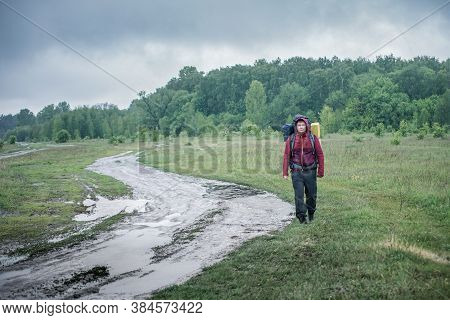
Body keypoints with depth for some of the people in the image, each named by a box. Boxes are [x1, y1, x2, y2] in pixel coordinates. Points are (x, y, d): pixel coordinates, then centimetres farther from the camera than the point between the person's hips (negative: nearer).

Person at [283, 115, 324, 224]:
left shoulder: (313, 138, 0)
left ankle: (311, 213, 32)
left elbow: (320, 155, 3)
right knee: (299, 195, -5)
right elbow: (286, 156, 3)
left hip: (310, 171, 1)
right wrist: (285, 173, -1)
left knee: (311, 194, 10)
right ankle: (301, 216, 1)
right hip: (297, 171, 0)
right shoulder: (291, 139, 1)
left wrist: (320, 171, 1)